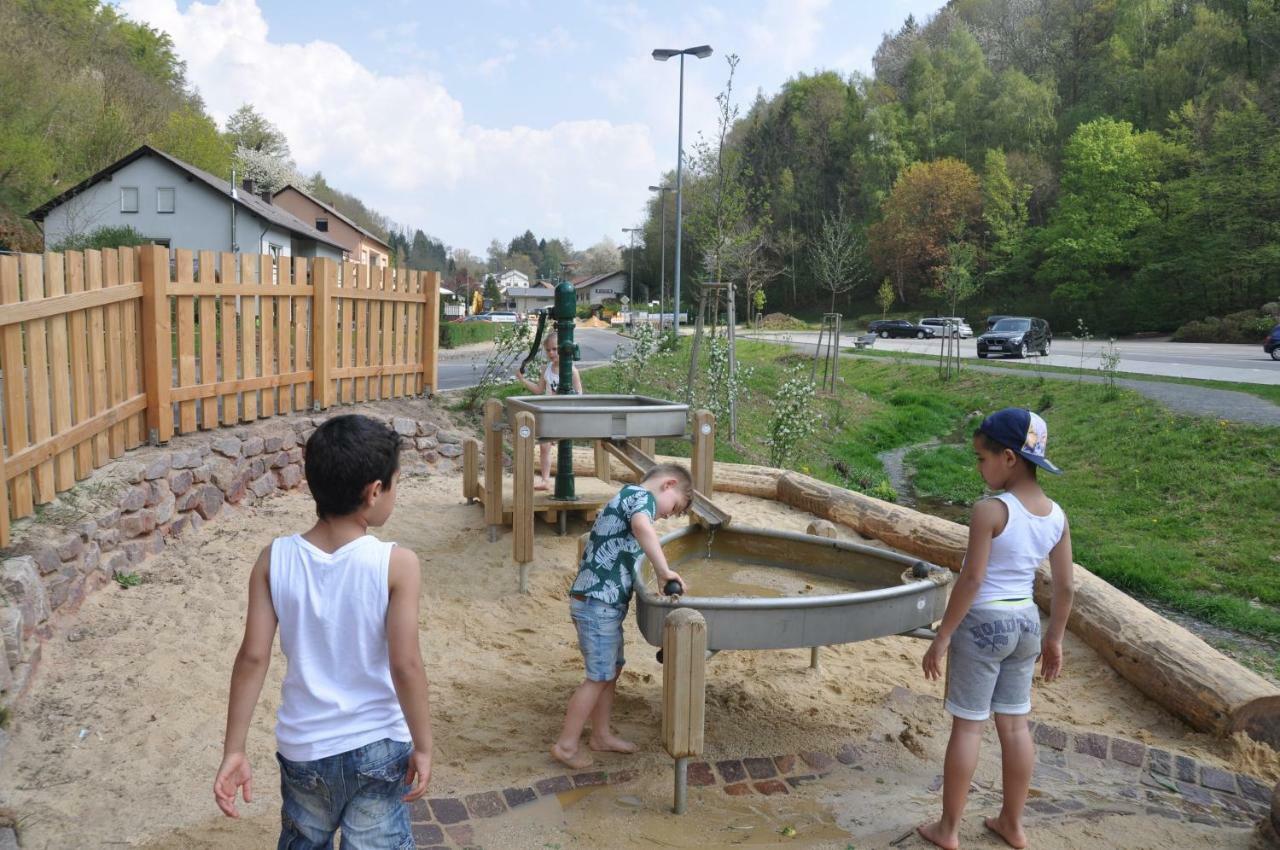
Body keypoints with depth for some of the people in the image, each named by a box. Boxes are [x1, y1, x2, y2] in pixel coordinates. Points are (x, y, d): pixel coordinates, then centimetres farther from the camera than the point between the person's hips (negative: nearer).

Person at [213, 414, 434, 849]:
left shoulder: (274, 560, -11)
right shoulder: (397, 564, -20)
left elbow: (253, 658, -10)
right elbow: (405, 666, -20)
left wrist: (233, 751, -2)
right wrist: (422, 745, -7)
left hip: (302, 748, 3)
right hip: (377, 748, -2)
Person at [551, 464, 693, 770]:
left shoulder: (625, 498, 20)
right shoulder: (642, 495, -11)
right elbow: (643, 527, -35)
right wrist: (663, 571, -32)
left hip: (600, 602, 10)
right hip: (598, 602, -10)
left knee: (612, 670, 18)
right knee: (599, 676, 0)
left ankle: (601, 735, 30)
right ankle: (566, 744, 10)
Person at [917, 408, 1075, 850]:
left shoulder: (990, 510, -20)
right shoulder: (1056, 515, 1)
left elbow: (971, 580, -21)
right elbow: (1065, 588, 6)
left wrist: (942, 637, -14)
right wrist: (1054, 639, 18)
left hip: (983, 623, -6)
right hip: (1025, 622, 7)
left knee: (967, 726, 5)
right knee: (1015, 724, 17)